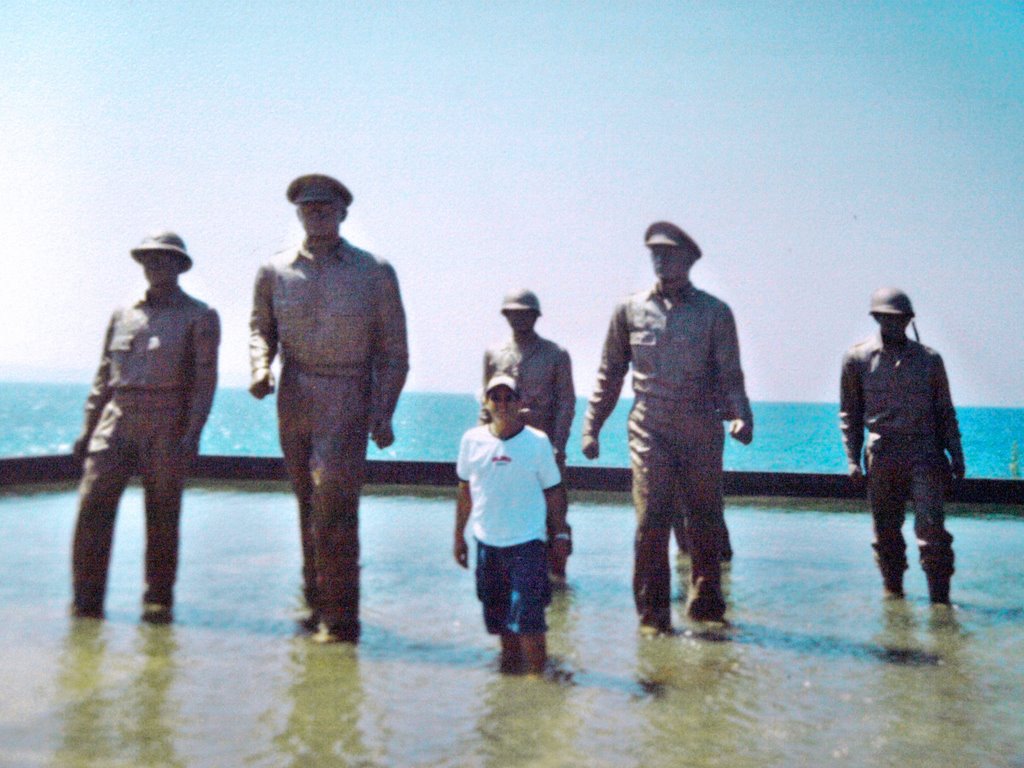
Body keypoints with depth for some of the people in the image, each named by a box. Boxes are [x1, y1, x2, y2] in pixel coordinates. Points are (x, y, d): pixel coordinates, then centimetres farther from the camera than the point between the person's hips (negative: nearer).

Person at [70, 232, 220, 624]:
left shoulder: (199, 317, 4)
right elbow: (104, 376, 18)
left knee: (162, 515, 1)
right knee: (93, 504, -7)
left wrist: (192, 433, -13)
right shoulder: (123, 315, 17)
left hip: (167, 425, -3)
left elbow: (205, 381, -3)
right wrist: (88, 427, 10)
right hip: (117, 420, 4)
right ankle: (86, 599, 2)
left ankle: (158, 600, 13)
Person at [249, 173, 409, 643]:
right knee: (309, 507, 11)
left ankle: (340, 618, -2)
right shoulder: (274, 272, 7)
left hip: (348, 402, -3)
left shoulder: (375, 273, 0)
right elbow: (261, 329, 17)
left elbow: (393, 350, 2)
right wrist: (260, 368, -5)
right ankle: (318, 604, 26)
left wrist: (383, 412, -7)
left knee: (333, 507, -12)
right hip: (294, 401, 4)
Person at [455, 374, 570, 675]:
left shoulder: (537, 441, -7)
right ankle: (508, 668, 33)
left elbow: (553, 491, 0)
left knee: (527, 616, -8)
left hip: (527, 541, -3)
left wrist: (560, 534, 0)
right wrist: (459, 536, 12)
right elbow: (465, 490, 9)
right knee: (498, 616, 14)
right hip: (487, 541, 3)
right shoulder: (472, 440, -1)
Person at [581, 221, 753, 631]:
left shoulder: (715, 312, 5)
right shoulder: (630, 310, 8)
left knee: (705, 522, 8)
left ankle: (706, 602, 27)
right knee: (650, 521, -5)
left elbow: (730, 374, 2)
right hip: (650, 432, 0)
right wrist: (591, 427, 8)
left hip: (702, 432, 1)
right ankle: (652, 612, 8)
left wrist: (740, 416, -16)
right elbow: (610, 374, 12)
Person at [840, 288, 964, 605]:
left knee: (931, 525, -8)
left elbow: (945, 411, 13)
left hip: (924, 453, 0)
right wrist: (853, 459, 1)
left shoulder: (929, 358, 8)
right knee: (885, 530, 8)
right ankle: (892, 587, 26)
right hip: (882, 456, 0)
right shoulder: (857, 358, 4)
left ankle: (940, 594, 0)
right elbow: (849, 413, 7)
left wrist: (955, 455, 7)